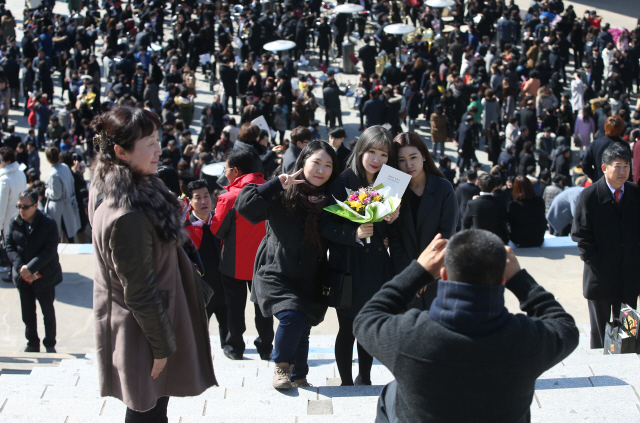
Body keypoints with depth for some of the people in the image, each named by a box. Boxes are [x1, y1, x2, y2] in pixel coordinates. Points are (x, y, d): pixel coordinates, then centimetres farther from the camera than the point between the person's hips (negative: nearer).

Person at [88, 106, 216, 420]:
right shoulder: (127, 216, -32)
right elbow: (139, 291, -25)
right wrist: (162, 345, -15)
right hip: (142, 335, -9)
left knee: (154, 408, 22)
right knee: (148, 412, 7)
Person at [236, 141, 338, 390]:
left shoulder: (330, 199, 2)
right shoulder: (283, 194, -11)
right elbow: (245, 205, -23)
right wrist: (277, 185, -28)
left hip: (308, 278, 4)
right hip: (276, 273, -4)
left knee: (303, 328, 7)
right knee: (292, 316, -22)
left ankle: (298, 377, 30)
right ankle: (281, 366, 4)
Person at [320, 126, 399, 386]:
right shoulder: (343, 183, -10)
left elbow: (389, 232, 13)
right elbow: (326, 226, -14)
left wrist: (393, 220, -8)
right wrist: (354, 234, -28)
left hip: (377, 265, 5)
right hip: (348, 266, -5)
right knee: (348, 329, 4)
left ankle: (364, 379, 32)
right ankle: (346, 383, 18)